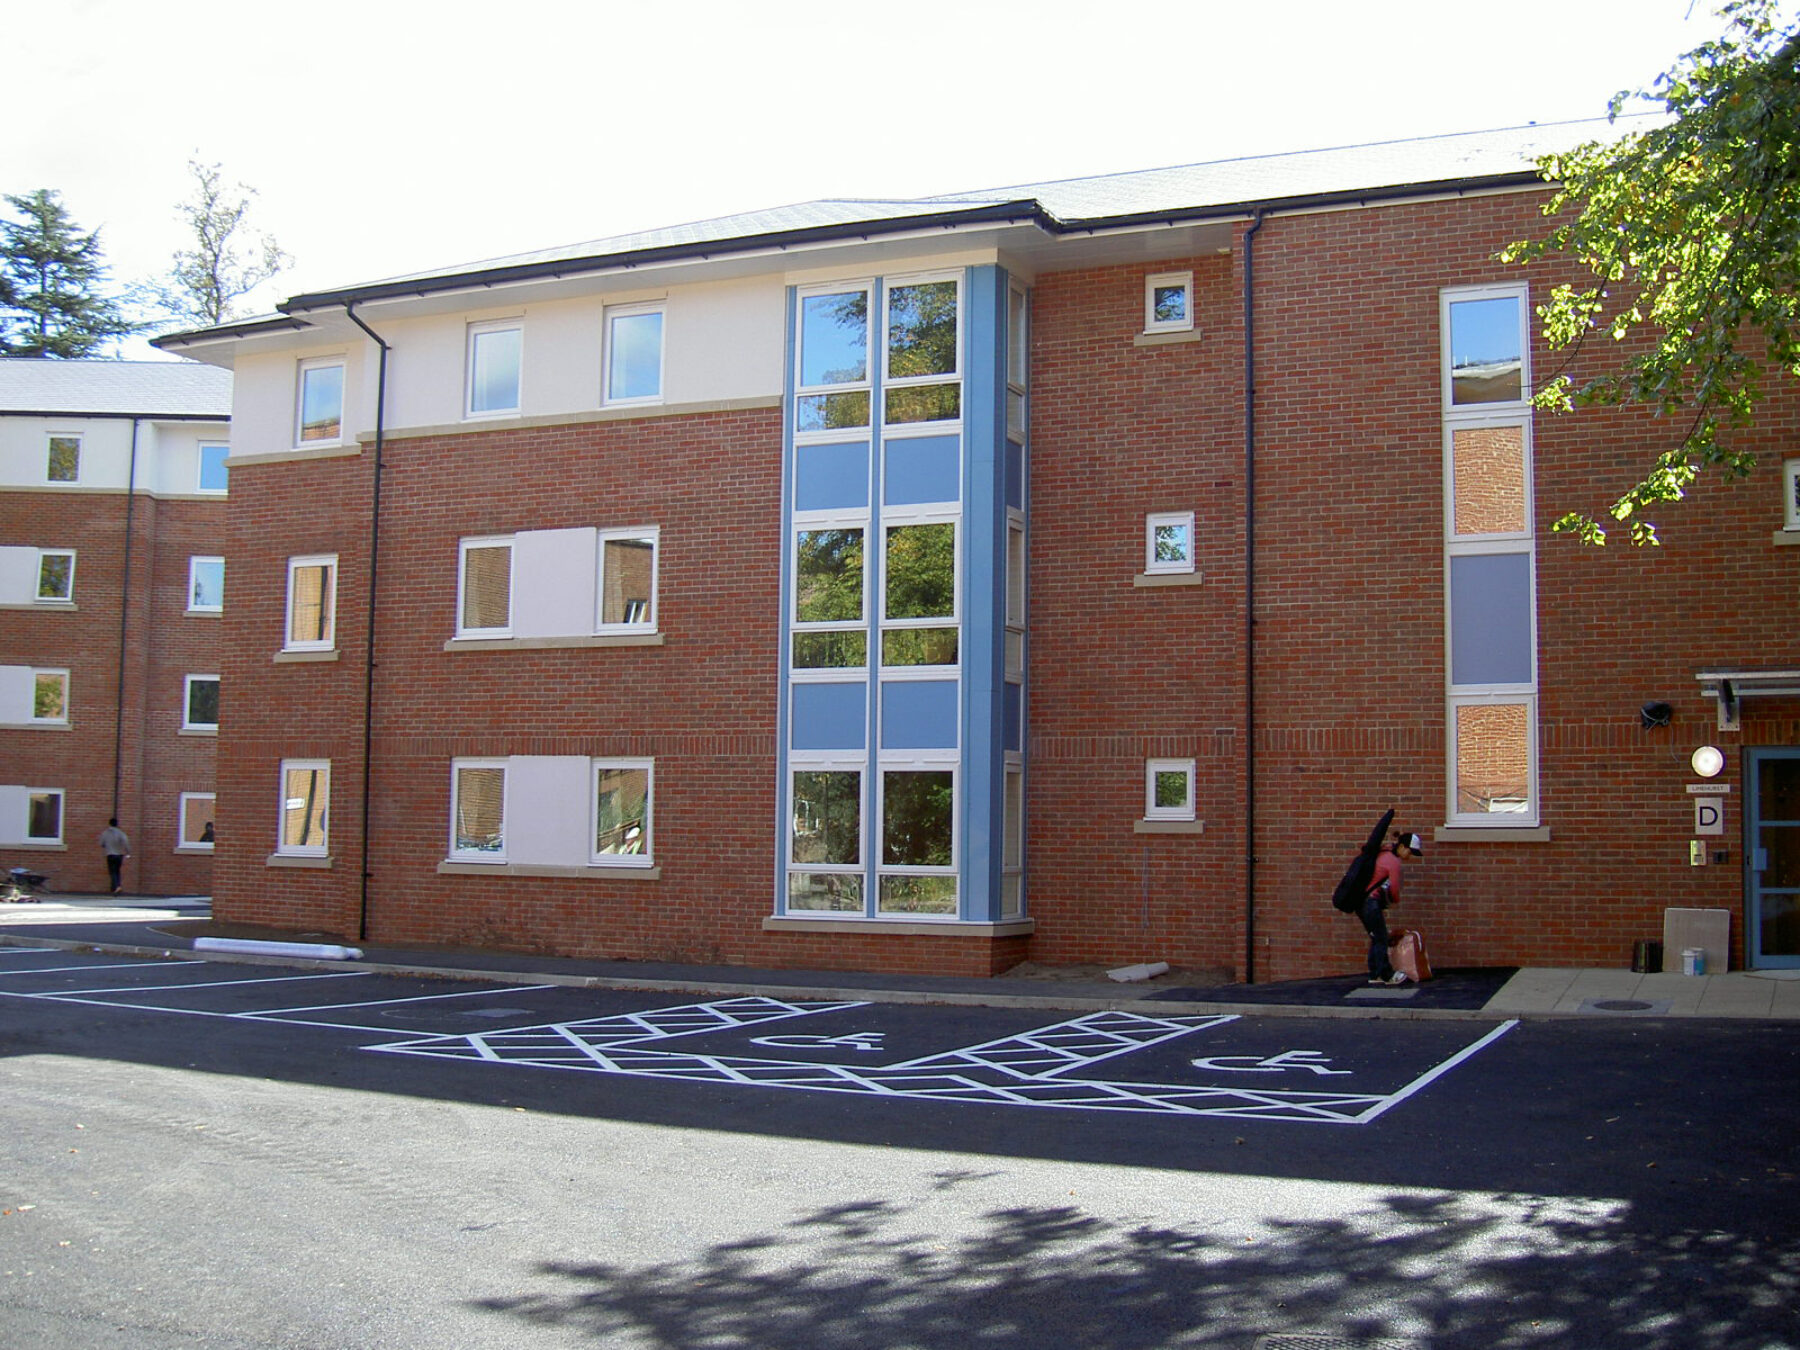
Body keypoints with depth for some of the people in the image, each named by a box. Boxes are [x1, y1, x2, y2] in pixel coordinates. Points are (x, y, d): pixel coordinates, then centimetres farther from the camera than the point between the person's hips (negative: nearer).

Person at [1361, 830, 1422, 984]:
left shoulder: (1384, 855, 16)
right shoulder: (1394, 861, -13)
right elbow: (1394, 889, -9)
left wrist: (1381, 907, 19)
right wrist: (1396, 901, 11)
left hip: (1362, 901, 9)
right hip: (1371, 902, -9)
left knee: (1376, 938, 15)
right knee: (1381, 939, 1)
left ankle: (1375, 975, 19)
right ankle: (1387, 976, 9)